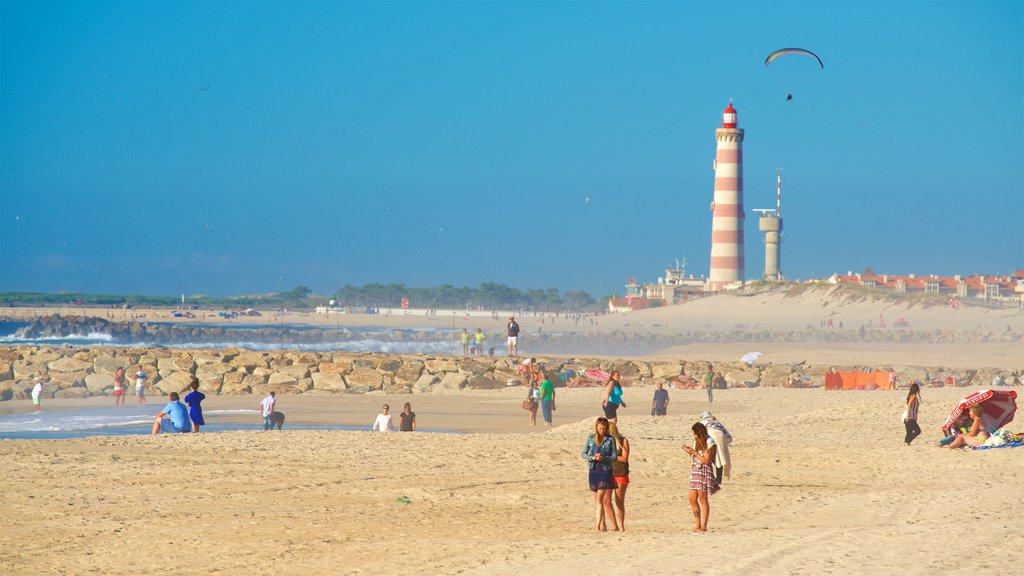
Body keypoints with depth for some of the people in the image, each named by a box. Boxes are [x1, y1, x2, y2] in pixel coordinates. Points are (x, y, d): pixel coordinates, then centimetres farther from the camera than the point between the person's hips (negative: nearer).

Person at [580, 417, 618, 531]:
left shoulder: (610, 440, -2)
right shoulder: (591, 438, 6)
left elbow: (614, 456, -2)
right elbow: (583, 454, 7)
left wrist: (603, 458, -19)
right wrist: (593, 457, -12)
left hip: (605, 471, -4)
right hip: (593, 470, 4)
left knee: (600, 499, -13)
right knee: (597, 500, 8)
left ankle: (599, 524, -14)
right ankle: (603, 525, 15)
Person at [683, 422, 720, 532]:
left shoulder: (709, 443, -12)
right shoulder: (697, 442, 13)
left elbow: (706, 460, -16)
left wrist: (693, 452, -16)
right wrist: (689, 452, 2)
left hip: (704, 472, -8)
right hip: (695, 471, 8)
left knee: (702, 499, -5)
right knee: (692, 499, 4)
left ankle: (703, 526, -1)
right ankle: (697, 525, 12)